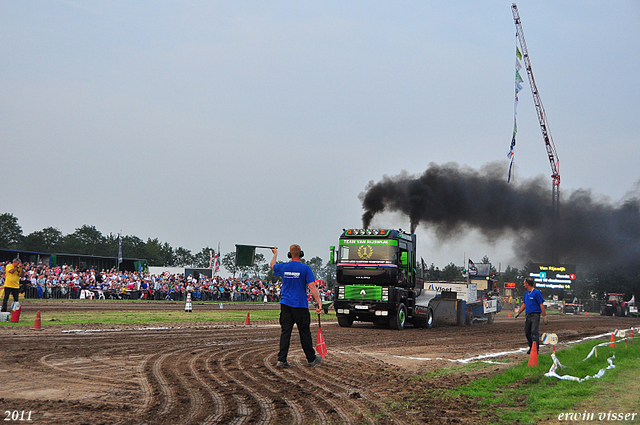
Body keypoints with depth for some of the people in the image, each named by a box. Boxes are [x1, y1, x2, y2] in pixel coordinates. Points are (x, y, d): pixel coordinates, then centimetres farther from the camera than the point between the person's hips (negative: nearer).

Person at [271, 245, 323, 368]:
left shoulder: (283, 267, 3)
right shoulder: (305, 268, -8)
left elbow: (272, 265, 27)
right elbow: (312, 287, -15)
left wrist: (275, 254, 45)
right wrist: (319, 303, -14)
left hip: (285, 304, 3)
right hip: (300, 305, -3)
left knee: (285, 332, 2)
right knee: (304, 332, 7)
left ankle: (281, 359, -4)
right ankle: (311, 359, 18)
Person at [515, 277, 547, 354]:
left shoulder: (536, 292, -9)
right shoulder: (526, 293, 15)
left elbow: (541, 305, -10)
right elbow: (524, 305, 23)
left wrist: (544, 316, -12)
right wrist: (518, 313, 14)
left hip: (535, 315, -8)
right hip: (528, 315, 8)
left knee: (534, 332, -12)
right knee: (527, 333, 10)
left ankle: (535, 348, -9)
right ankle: (531, 347, 21)